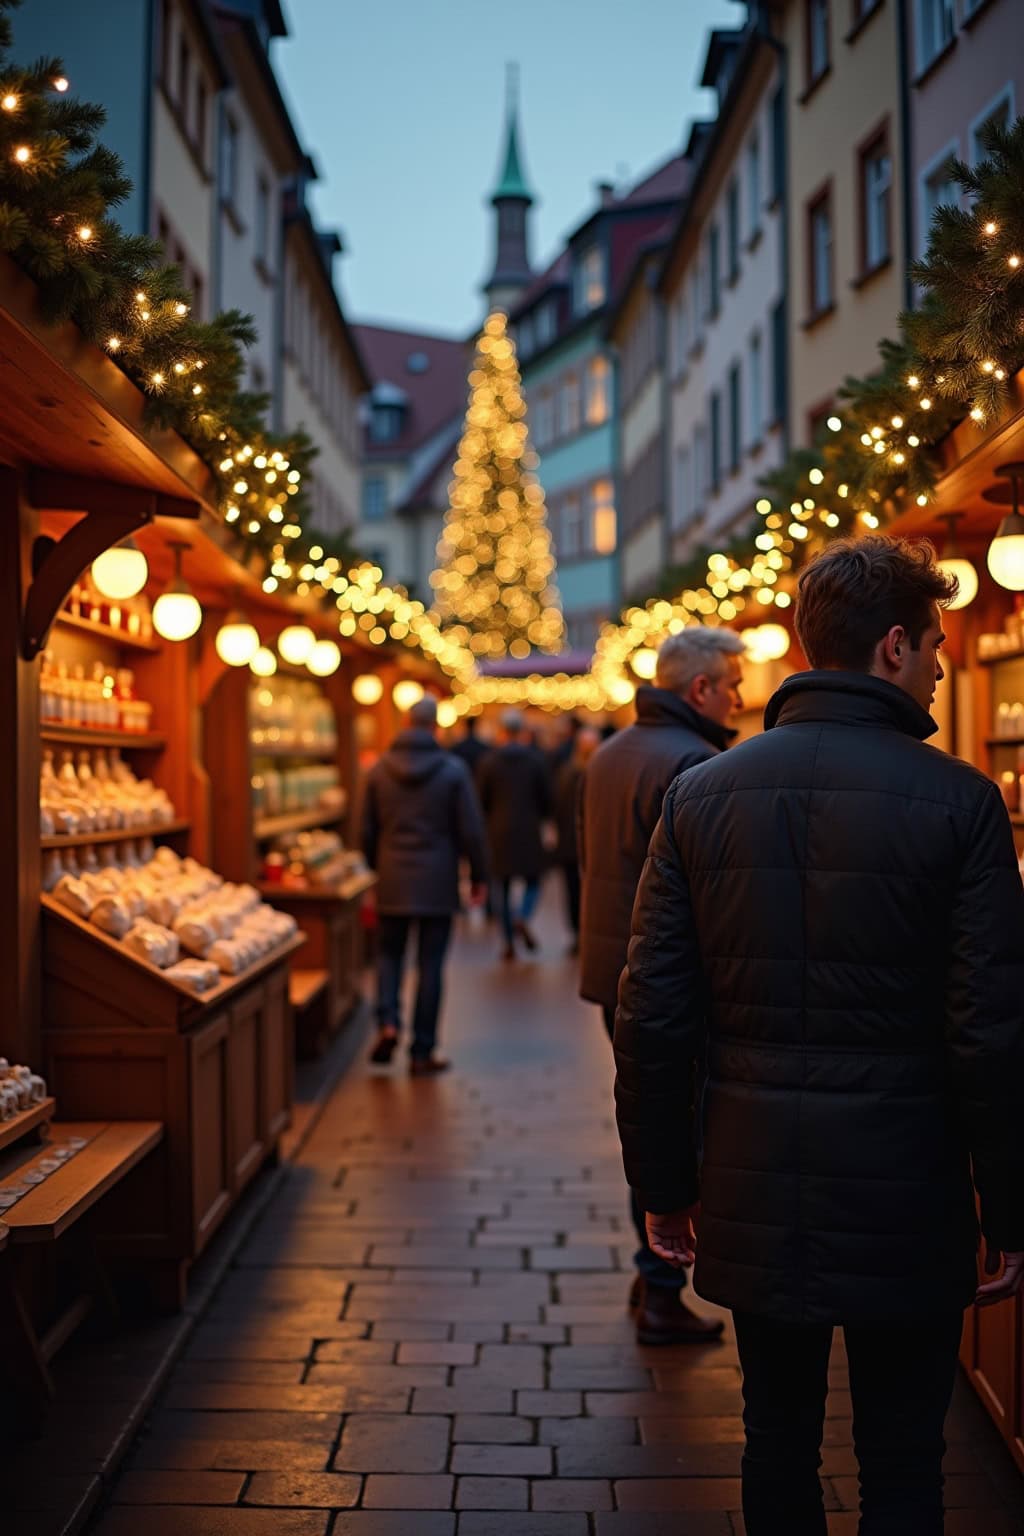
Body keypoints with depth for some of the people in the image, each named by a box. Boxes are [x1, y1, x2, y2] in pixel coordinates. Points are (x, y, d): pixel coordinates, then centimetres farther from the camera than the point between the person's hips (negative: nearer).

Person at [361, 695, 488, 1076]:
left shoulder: (380, 769, 2)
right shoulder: (453, 770, -7)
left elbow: (368, 829, 8)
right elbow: (470, 830, -6)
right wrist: (478, 876, 6)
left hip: (392, 881, 2)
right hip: (437, 881, -2)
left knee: (390, 953, 17)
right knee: (430, 964, 4)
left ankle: (387, 1023, -5)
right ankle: (422, 1052, 8)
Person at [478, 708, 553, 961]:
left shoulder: (489, 761, -3)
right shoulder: (535, 759, -5)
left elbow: (483, 800, 0)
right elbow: (546, 798, -1)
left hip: (500, 833, 1)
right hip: (529, 831, -1)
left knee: (504, 887, 9)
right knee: (533, 882, 10)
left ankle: (509, 942, 8)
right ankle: (523, 918, -18)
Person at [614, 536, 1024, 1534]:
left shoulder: (702, 795, -2)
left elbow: (652, 1019, -2)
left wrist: (664, 1186, 8)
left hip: (756, 1195, 3)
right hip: (903, 1206, -3)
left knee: (778, 1443, 19)